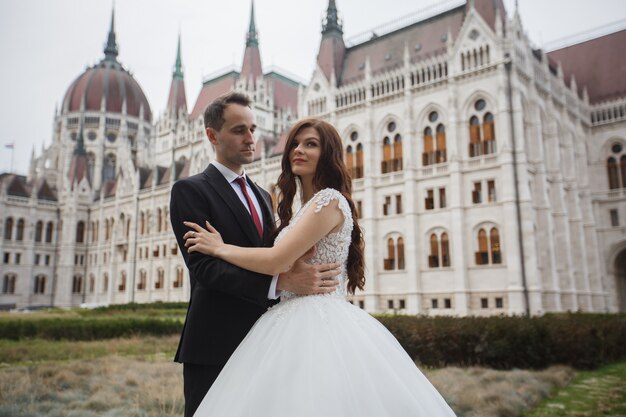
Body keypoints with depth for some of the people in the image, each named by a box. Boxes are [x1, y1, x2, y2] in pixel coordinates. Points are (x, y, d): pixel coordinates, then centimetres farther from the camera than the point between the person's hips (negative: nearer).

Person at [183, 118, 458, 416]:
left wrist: (219, 248, -5)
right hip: (301, 324, 9)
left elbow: (276, 261, -18)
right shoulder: (306, 208, 17)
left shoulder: (329, 200, -12)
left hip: (316, 326, -9)